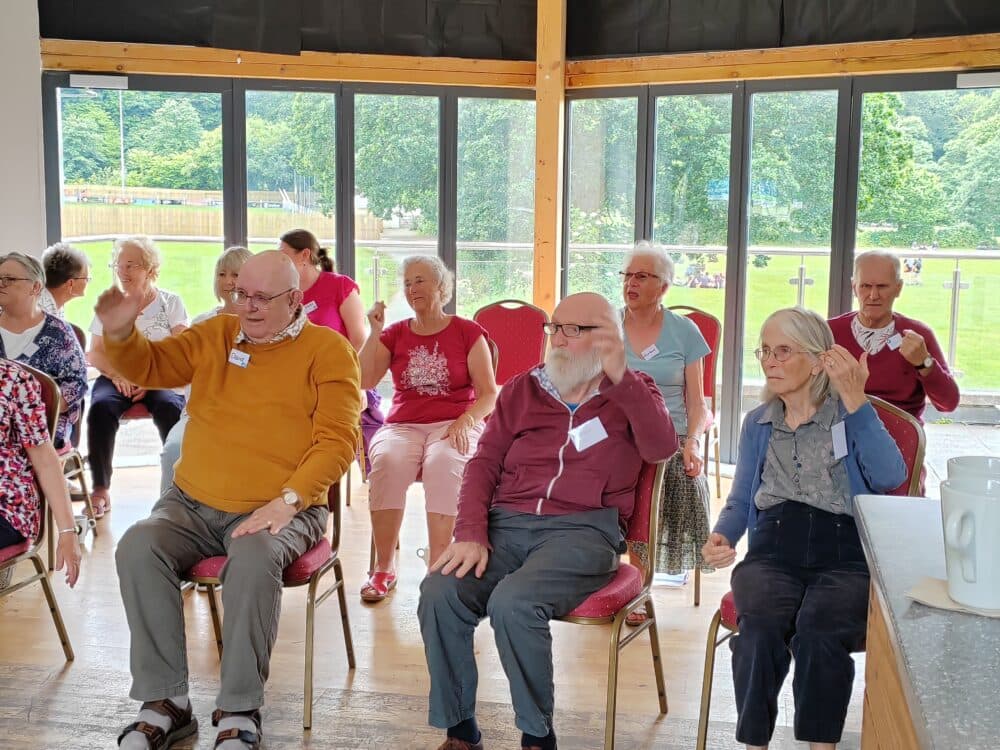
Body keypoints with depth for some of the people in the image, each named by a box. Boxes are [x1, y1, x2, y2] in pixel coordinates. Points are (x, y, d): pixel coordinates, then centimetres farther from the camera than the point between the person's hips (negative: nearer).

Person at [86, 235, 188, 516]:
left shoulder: (170, 302, 7)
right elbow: (95, 353, 8)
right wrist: (118, 376, -13)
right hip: (116, 377, 2)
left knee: (170, 407, -35)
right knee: (101, 407, -31)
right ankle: (100, 489, -27)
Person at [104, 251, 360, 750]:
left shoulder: (328, 351, -2)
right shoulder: (215, 335, 11)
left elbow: (337, 440, -9)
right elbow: (149, 366, 12)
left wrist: (287, 501, -21)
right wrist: (119, 332, -11)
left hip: (278, 511, -4)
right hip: (192, 504, 5)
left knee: (254, 559, -35)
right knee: (138, 548, -22)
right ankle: (165, 703, -12)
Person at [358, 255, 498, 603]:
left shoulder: (468, 332, 8)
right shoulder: (395, 334, 16)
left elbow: (489, 395, 4)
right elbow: (365, 381, 4)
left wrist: (466, 421, -15)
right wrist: (375, 331, 0)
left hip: (455, 426, -2)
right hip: (403, 425, 2)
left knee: (443, 464, -37)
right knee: (387, 460, -33)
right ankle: (384, 569, -25)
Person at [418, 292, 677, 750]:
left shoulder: (631, 393, 11)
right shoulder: (522, 389, 19)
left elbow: (662, 448, -10)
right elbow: (484, 463, 10)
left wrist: (620, 377, -20)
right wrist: (472, 534, -5)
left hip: (583, 529, -3)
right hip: (507, 523, 4)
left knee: (512, 602, -32)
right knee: (438, 592, -23)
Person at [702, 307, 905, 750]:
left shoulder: (850, 415, 7)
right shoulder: (756, 424, 18)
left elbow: (890, 478, -12)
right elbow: (740, 501, 22)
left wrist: (854, 399, -16)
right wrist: (721, 537, 0)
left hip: (845, 555, -2)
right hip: (773, 552, 2)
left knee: (818, 631, -34)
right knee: (759, 628, -31)